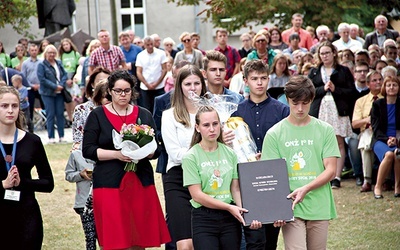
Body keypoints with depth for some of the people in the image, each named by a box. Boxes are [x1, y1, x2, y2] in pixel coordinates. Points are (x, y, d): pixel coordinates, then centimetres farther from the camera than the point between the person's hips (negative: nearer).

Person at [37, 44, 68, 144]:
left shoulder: (59, 63, 11)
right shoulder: (42, 65, -5)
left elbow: (65, 75, 8)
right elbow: (42, 79, -12)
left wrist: (61, 85, -10)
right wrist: (55, 86, -16)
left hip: (59, 92, 4)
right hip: (48, 93, -4)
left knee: (60, 114, 5)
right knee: (50, 115, -3)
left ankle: (61, 136, 11)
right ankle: (51, 137, 3)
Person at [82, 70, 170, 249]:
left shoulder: (144, 115, 14)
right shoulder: (97, 116, 5)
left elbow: (156, 150, 12)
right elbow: (88, 150, -3)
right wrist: (116, 154, -15)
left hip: (141, 182, 3)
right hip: (109, 183, -3)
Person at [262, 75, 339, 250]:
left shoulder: (325, 130, 7)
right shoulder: (274, 134, 3)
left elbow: (331, 170, 2)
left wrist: (306, 189, -15)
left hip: (319, 207, 2)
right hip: (290, 208, -2)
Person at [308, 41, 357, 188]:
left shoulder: (343, 71, 10)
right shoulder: (314, 72, 16)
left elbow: (351, 91, 3)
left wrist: (335, 89, -8)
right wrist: (323, 89, -8)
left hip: (338, 110, -1)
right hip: (319, 110, 1)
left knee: (339, 143, -5)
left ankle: (337, 177, -5)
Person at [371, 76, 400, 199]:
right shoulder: (377, 104, 8)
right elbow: (375, 127, 1)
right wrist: (387, 139, -16)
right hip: (380, 140, -1)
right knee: (389, 154, -35)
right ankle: (378, 187, -22)